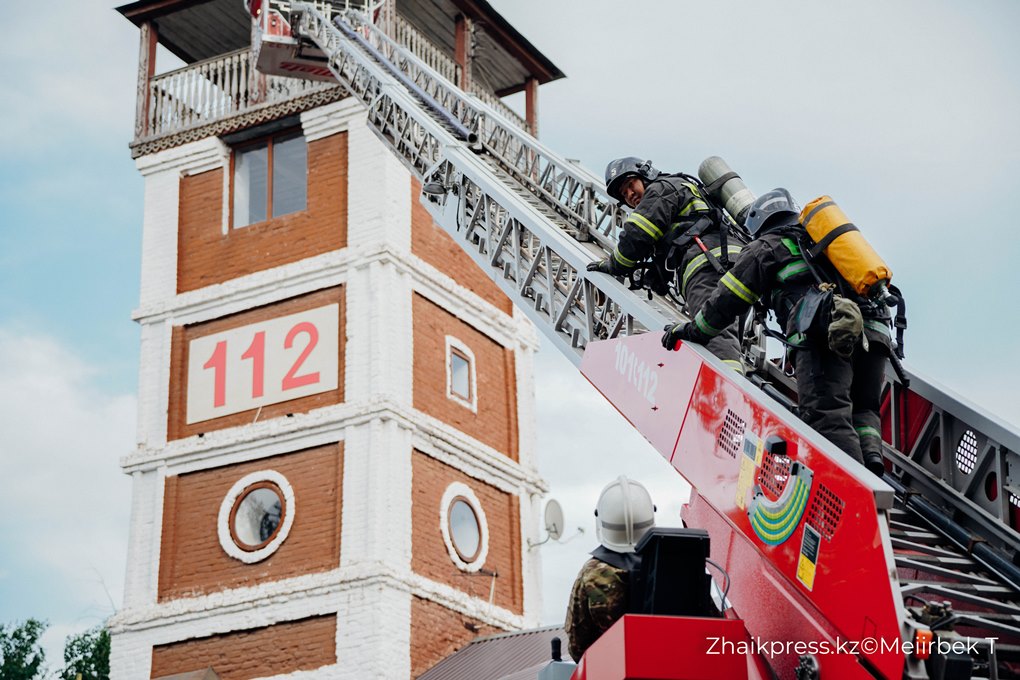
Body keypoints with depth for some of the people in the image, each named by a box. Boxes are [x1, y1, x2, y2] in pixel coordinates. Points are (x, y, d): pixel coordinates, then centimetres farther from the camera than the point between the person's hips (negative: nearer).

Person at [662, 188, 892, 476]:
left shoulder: (766, 247, 19)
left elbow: (728, 299, 17)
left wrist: (693, 330, 31)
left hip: (826, 332, -6)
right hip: (875, 330, 6)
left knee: (826, 414, -14)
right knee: (863, 408, 17)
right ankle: (871, 457, -13)